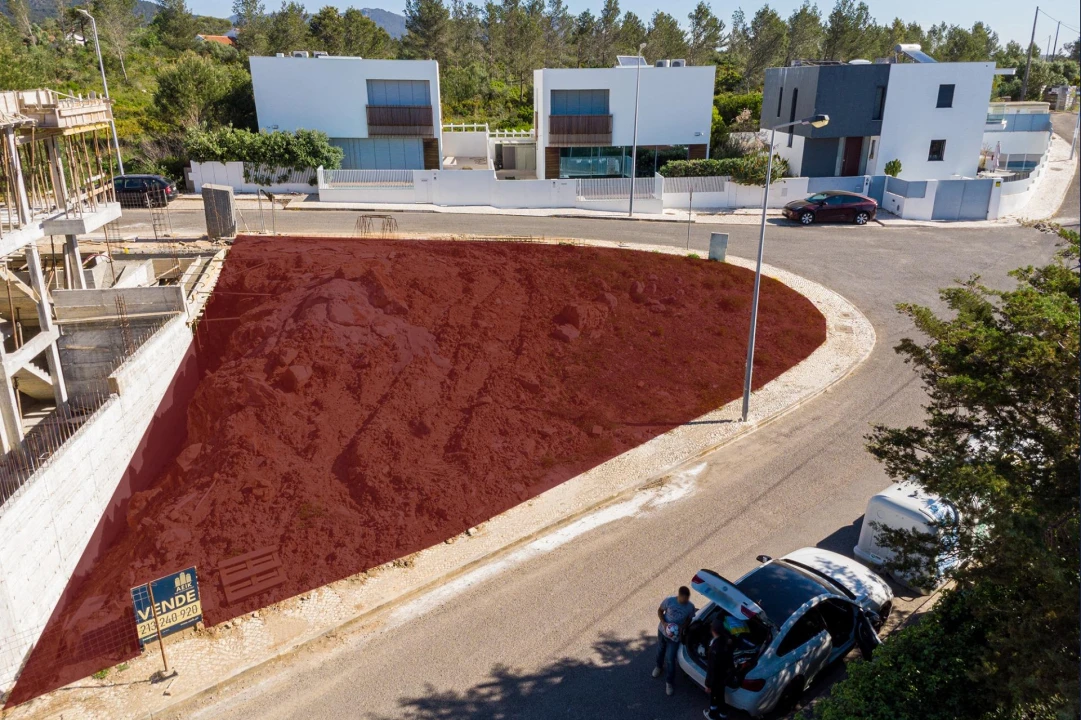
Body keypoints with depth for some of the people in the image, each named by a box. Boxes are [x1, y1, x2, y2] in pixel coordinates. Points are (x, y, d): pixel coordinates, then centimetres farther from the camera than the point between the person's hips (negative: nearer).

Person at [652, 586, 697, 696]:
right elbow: (660, 610, -7)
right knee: (661, 649, 27)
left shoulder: (690, 607, -20)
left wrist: (682, 627, -19)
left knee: (670, 659, 0)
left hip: (675, 636, -1)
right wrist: (664, 623, -21)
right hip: (663, 631, 1)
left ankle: (669, 682, 23)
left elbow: (689, 620, -2)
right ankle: (659, 666, 57)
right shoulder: (669, 601, -24)